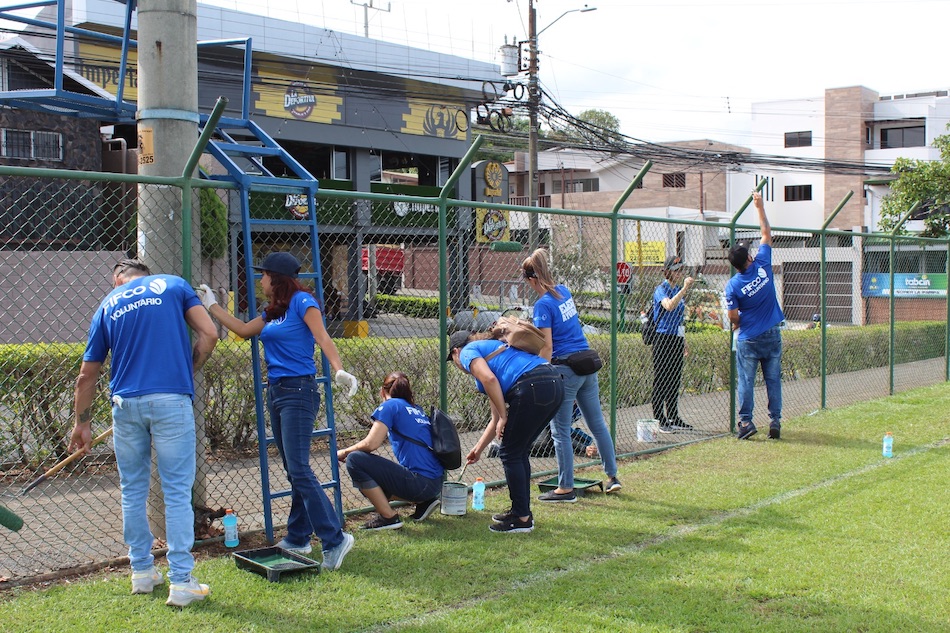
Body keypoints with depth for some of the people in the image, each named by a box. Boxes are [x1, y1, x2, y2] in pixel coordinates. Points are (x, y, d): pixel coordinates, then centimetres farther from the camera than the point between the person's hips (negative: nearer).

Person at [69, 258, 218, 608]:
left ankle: (142, 572, 26)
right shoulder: (174, 284, 12)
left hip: (126, 402, 3)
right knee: (177, 493, 0)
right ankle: (181, 583, 0)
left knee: (133, 491, 17)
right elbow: (208, 334, 0)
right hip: (171, 400, -2)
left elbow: (87, 375, 19)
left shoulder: (107, 305, 17)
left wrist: (82, 422, 29)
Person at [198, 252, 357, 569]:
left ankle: (335, 539, -14)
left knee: (299, 470, -15)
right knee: (294, 471, 13)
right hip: (276, 391, 9)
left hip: (298, 391, -9)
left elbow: (323, 338, -19)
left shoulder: (302, 302, -8)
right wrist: (211, 305, 34)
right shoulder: (271, 311, 16)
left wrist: (339, 370, -35)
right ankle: (297, 538, 20)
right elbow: (243, 329, 29)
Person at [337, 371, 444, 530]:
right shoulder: (417, 410, 21)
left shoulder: (391, 405, -2)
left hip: (420, 482, -8)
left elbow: (371, 444, -12)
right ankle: (423, 502, 15)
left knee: (354, 460, -7)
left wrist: (344, 452, 5)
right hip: (436, 483, 8)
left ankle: (388, 517, -6)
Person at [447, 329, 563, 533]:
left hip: (534, 387, -9)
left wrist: (504, 417, -5)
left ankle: (522, 519, 10)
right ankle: (522, 511, 29)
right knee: (520, 452, 21)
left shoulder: (468, 352, 11)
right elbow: (497, 418, 35)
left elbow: (489, 379, -13)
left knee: (510, 453, 5)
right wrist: (478, 448, 42)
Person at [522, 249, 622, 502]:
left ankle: (566, 488, 9)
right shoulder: (564, 291, 7)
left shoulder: (543, 305, -16)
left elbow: (547, 348, -17)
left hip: (565, 369, -8)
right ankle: (612, 476, 25)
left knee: (560, 431, 3)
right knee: (597, 423, 17)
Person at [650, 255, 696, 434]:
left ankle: (673, 418, 19)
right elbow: (669, 306, -32)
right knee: (661, 380, -5)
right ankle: (659, 419, -1)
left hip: (677, 339, 8)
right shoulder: (661, 290, -10)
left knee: (675, 379, 12)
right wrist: (685, 289, -38)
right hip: (663, 338, -8)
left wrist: (684, 341, 21)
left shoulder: (679, 290, 14)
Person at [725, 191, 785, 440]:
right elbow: (767, 234, 4)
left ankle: (746, 421, 2)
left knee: (745, 381, 4)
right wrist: (760, 207, 9)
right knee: (773, 380, 7)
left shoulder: (733, 285, -12)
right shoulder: (763, 266, -8)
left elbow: (734, 317, -7)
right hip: (772, 335, 3)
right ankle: (775, 422, 7)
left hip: (748, 339, -2)